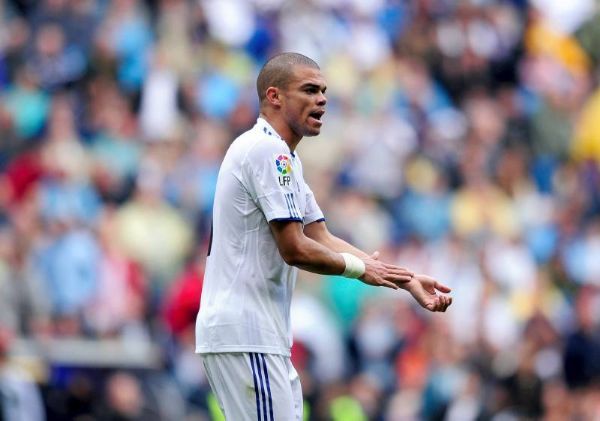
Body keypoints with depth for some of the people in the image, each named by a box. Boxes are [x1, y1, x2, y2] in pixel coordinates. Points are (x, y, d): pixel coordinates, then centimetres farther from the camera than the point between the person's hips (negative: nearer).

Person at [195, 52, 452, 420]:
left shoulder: (283, 156, 20)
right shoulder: (268, 150, -12)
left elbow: (322, 239, 17)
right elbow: (295, 249, -16)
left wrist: (407, 279, 9)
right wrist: (360, 268, 0)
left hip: (261, 337, 10)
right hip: (246, 337, -10)